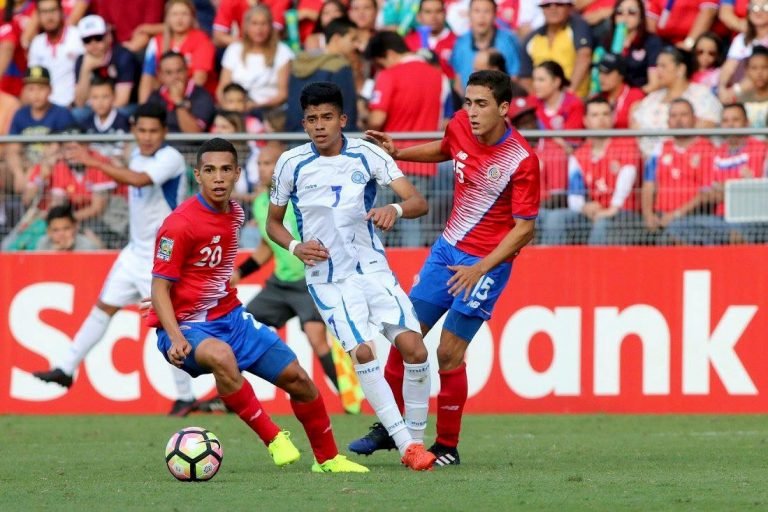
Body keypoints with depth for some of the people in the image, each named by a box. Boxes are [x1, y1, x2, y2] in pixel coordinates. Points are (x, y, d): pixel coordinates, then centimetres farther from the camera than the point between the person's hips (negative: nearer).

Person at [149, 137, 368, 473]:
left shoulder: (235, 214, 5)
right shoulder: (180, 224, -19)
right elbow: (160, 287, -19)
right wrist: (176, 339, -29)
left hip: (230, 317, 8)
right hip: (187, 327, -8)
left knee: (297, 378, 5)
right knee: (221, 356, -41)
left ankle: (327, 458, 26)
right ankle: (273, 438, -27)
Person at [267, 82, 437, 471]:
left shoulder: (367, 155, -3)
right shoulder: (291, 163, -2)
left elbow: (418, 202, -9)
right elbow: (273, 223, 11)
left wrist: (396, 209, -32)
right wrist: (295, 247, -10)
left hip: (372, 267, 1)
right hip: (327, 278, -1)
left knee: (413, 347, -14)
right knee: (362, 351, -20)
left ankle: (416, 438, 3)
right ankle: (405, 444, -17)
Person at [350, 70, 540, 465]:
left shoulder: (522, 161, -21)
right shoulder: (460, 126, -5)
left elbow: (525, 228, -17)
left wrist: (480, 269, -23)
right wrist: (396, 153, 6)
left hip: (487, 263, -6)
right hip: (447, 249, 6)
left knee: (449, 353, -7)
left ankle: (447, 447, 8)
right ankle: (388, 428, 21)